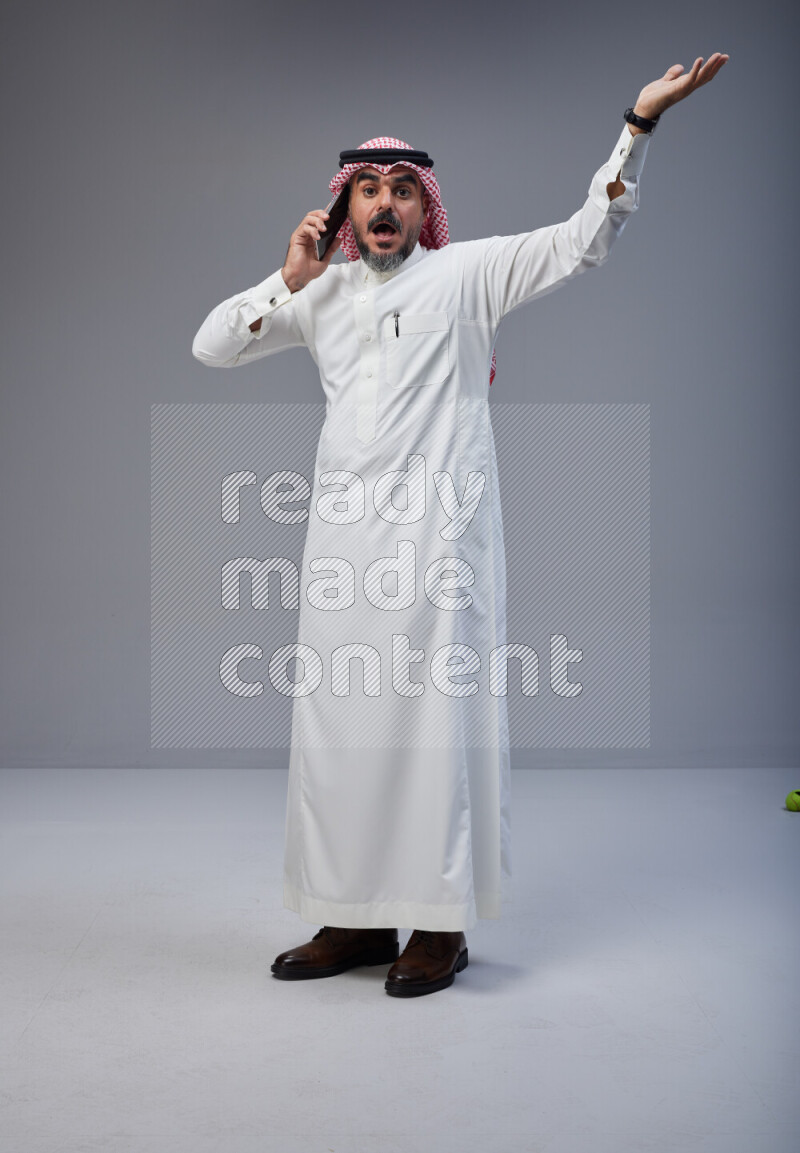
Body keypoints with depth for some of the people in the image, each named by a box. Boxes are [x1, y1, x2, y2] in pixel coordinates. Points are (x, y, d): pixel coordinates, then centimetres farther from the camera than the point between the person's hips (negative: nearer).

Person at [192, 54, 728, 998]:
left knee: (436, 713, -4)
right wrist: (288, 281, 5)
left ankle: (440, 924, 6)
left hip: (435, 529, -4)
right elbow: (210, 347, 16)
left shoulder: (466, 273, 7)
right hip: (344, 533, 5)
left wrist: (640, 122, -5)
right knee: (339, 717, 6)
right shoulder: (321, 291, 18)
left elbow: (586, 238, 1)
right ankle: (357, 917, 18)